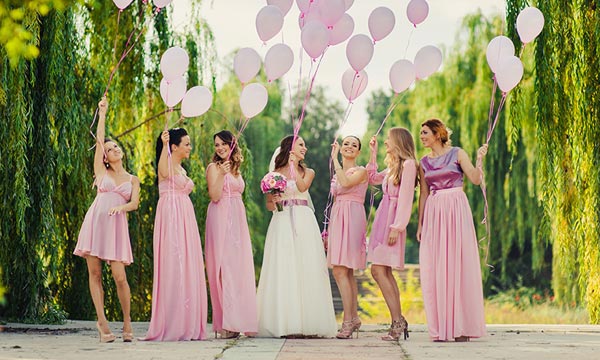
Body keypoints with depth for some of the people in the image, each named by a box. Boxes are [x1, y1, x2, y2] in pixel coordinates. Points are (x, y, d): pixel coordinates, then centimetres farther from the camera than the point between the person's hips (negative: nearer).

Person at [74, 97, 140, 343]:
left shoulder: (133, 180, 16)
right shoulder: (101, 172, 14)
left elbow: (134, 204, 3)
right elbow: (99, 140, 8)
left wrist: (121, 207, -18)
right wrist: (102, 114, 8)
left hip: (117, 225, -1)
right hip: (95, 221, 1)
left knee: (119, 277, -10)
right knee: (94, 273, -2)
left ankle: (127, 322, 5)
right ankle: (102, 323, 3)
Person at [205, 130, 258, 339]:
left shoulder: (235, 169, 19)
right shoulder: (214, 167, -2)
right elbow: (215, 196, -12)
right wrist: (221, 174, -21)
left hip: (238, 220, 7)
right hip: (221, 220, -7)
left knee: (239, 267, 4)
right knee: (224, 267, -11)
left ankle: (239, 320, 7)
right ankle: (225, 324, -13)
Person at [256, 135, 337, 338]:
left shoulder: (308, 172, 15)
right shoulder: (275, 174, 11)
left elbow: (302, 186, -8)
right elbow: (269, 205, 8)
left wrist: (293, 165, -4)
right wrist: (274, 201, -13)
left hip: (304, 222, 1)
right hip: (282, 221, -1)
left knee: (306, 269, -5)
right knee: (282, 271, -7)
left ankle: (307, 321, -4)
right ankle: (284, 322, -6)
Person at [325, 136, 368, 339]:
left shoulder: (361, 171, -2)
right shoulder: (338, 173, 20)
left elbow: (346, 183, -24)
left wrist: (334, 159, -14)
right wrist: (328, 232, 20)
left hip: (352, 220, -8)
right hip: (337, 220, 8)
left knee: (340, 270, -15)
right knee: (347, 273, 8)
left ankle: (348, 321, -15)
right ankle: (354, 318, 13)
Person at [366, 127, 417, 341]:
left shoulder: (408, 164, -8)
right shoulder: (393, 166, 19)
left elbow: (405, 198, -15)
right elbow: (373, 178, 33)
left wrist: (397, 227, -20)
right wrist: (373, 153, 26)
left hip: (393, 220, -9)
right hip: (382, 219, 9)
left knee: (379, 269, -15)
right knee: (384, 272, 6)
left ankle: (397, 321, -14)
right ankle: (398, 321, 7)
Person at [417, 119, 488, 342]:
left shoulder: (457, 154, 2)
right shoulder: (424, 163, 13)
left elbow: (475, 179, -6)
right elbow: (423, 195, 14)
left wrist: (479, 160, -20)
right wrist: (420, 225, 10)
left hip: (456, 210, -4)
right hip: (433, 214, 4)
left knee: (458, 265, -5)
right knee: (434, 270, -1)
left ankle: (462, 326, -1)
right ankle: (441, 327, 5)